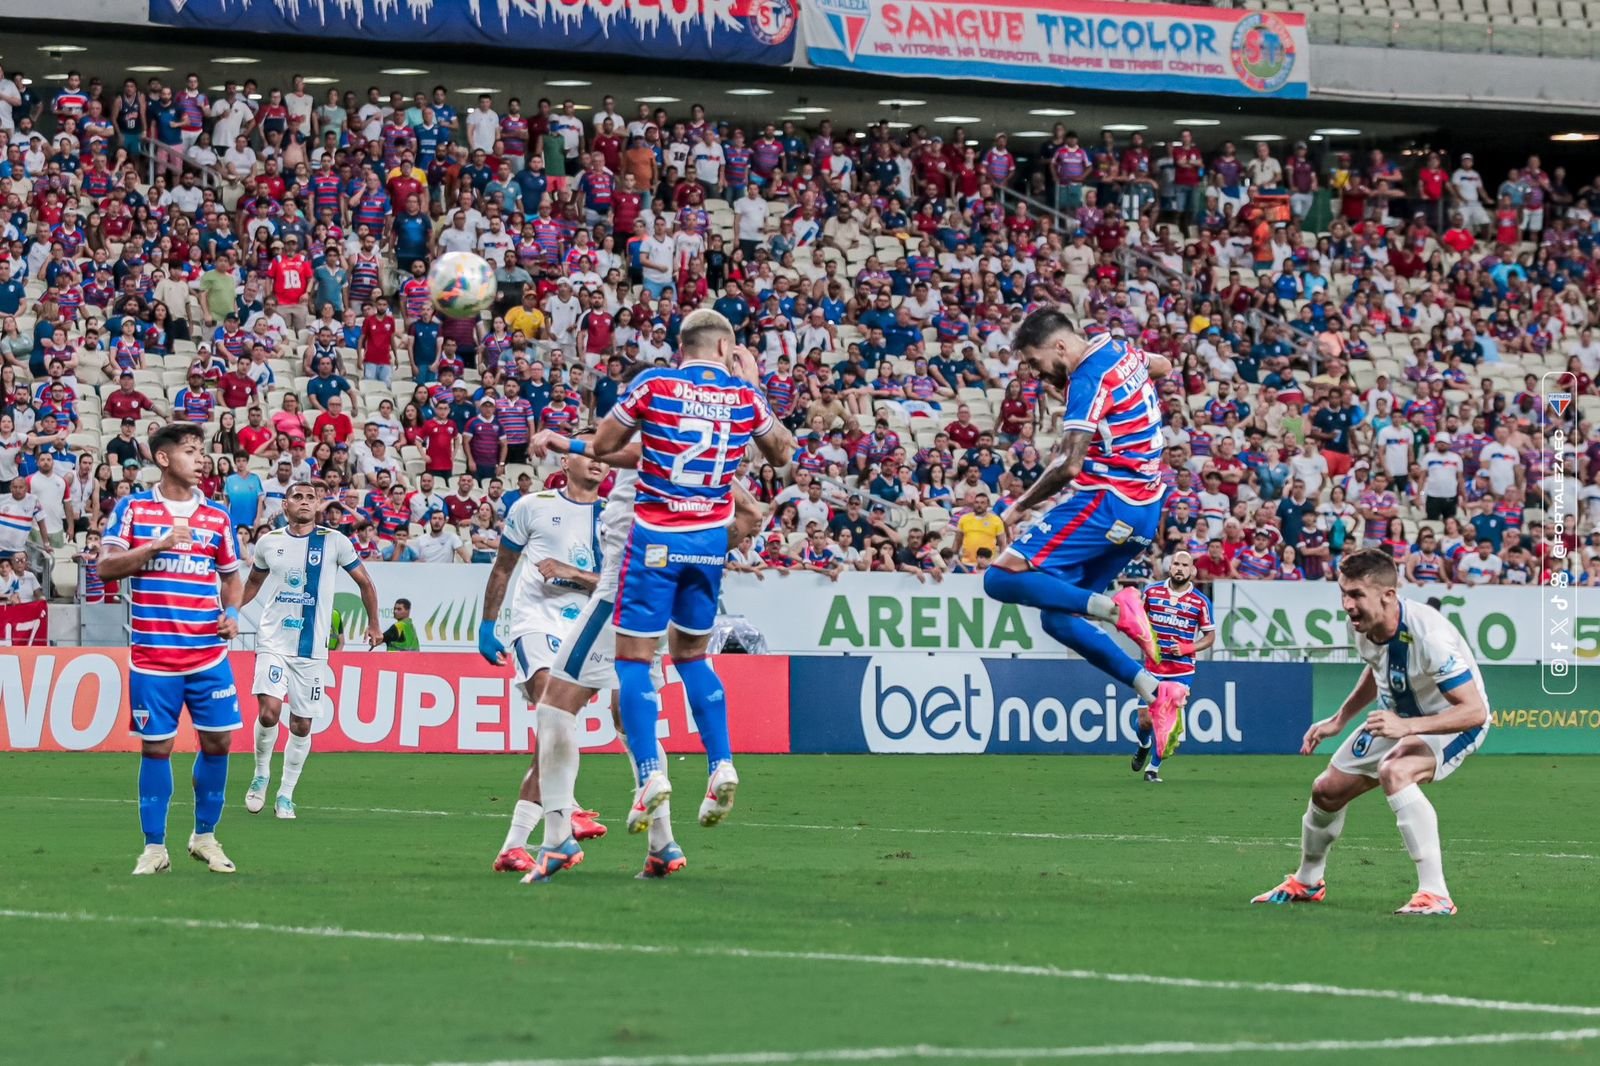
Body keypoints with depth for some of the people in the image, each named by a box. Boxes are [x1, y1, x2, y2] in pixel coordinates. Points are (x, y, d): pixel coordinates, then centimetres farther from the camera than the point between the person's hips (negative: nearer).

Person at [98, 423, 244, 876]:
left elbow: (230, 577, 19)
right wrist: (158, 545, -17)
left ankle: (205, 836, 18)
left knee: (218, 740, 0)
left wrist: (231, 613, -1)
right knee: (155, 746, 0)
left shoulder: (217, 516, 9)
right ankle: (154, 847, 10)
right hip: (152, 654, -3)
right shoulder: (132, 508, 1)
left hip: (208, 653, 3)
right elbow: (106, 567, -6)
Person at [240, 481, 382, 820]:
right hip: (273, 642, 0)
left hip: (312, 649, 0)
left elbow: (364, 582, 11)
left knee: (302, 724, 2)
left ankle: (285, 794, 15)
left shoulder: (334, 541, -1)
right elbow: (254, 581, 23)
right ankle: (261, 774, 6)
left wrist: (373, 625, 12)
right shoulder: (269, 543, 5)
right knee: (269, 712, -18)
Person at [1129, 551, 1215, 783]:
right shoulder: (1152, 591, 0)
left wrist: (1186, 648, -13)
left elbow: (1210, 636, 3)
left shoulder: (1201, 601, -4)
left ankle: (1153, 767, 11)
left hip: (1181, 671, -1)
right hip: (1152, 667, 1)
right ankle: (1144, 745, 33)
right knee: (1145, 719, -2)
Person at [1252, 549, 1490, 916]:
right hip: (1397, 717, 8)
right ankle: (1306, 883, 40)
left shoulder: (1427, 635, -37)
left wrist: (1407, 725, -46)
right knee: (1327, 790, 10)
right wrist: (1340, 719, 10)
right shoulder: (1364, 624, -13)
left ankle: (1436, 895, -34)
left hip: (1454, 722, -8)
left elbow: (1475, 710, -37)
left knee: (1395, 772, -37)